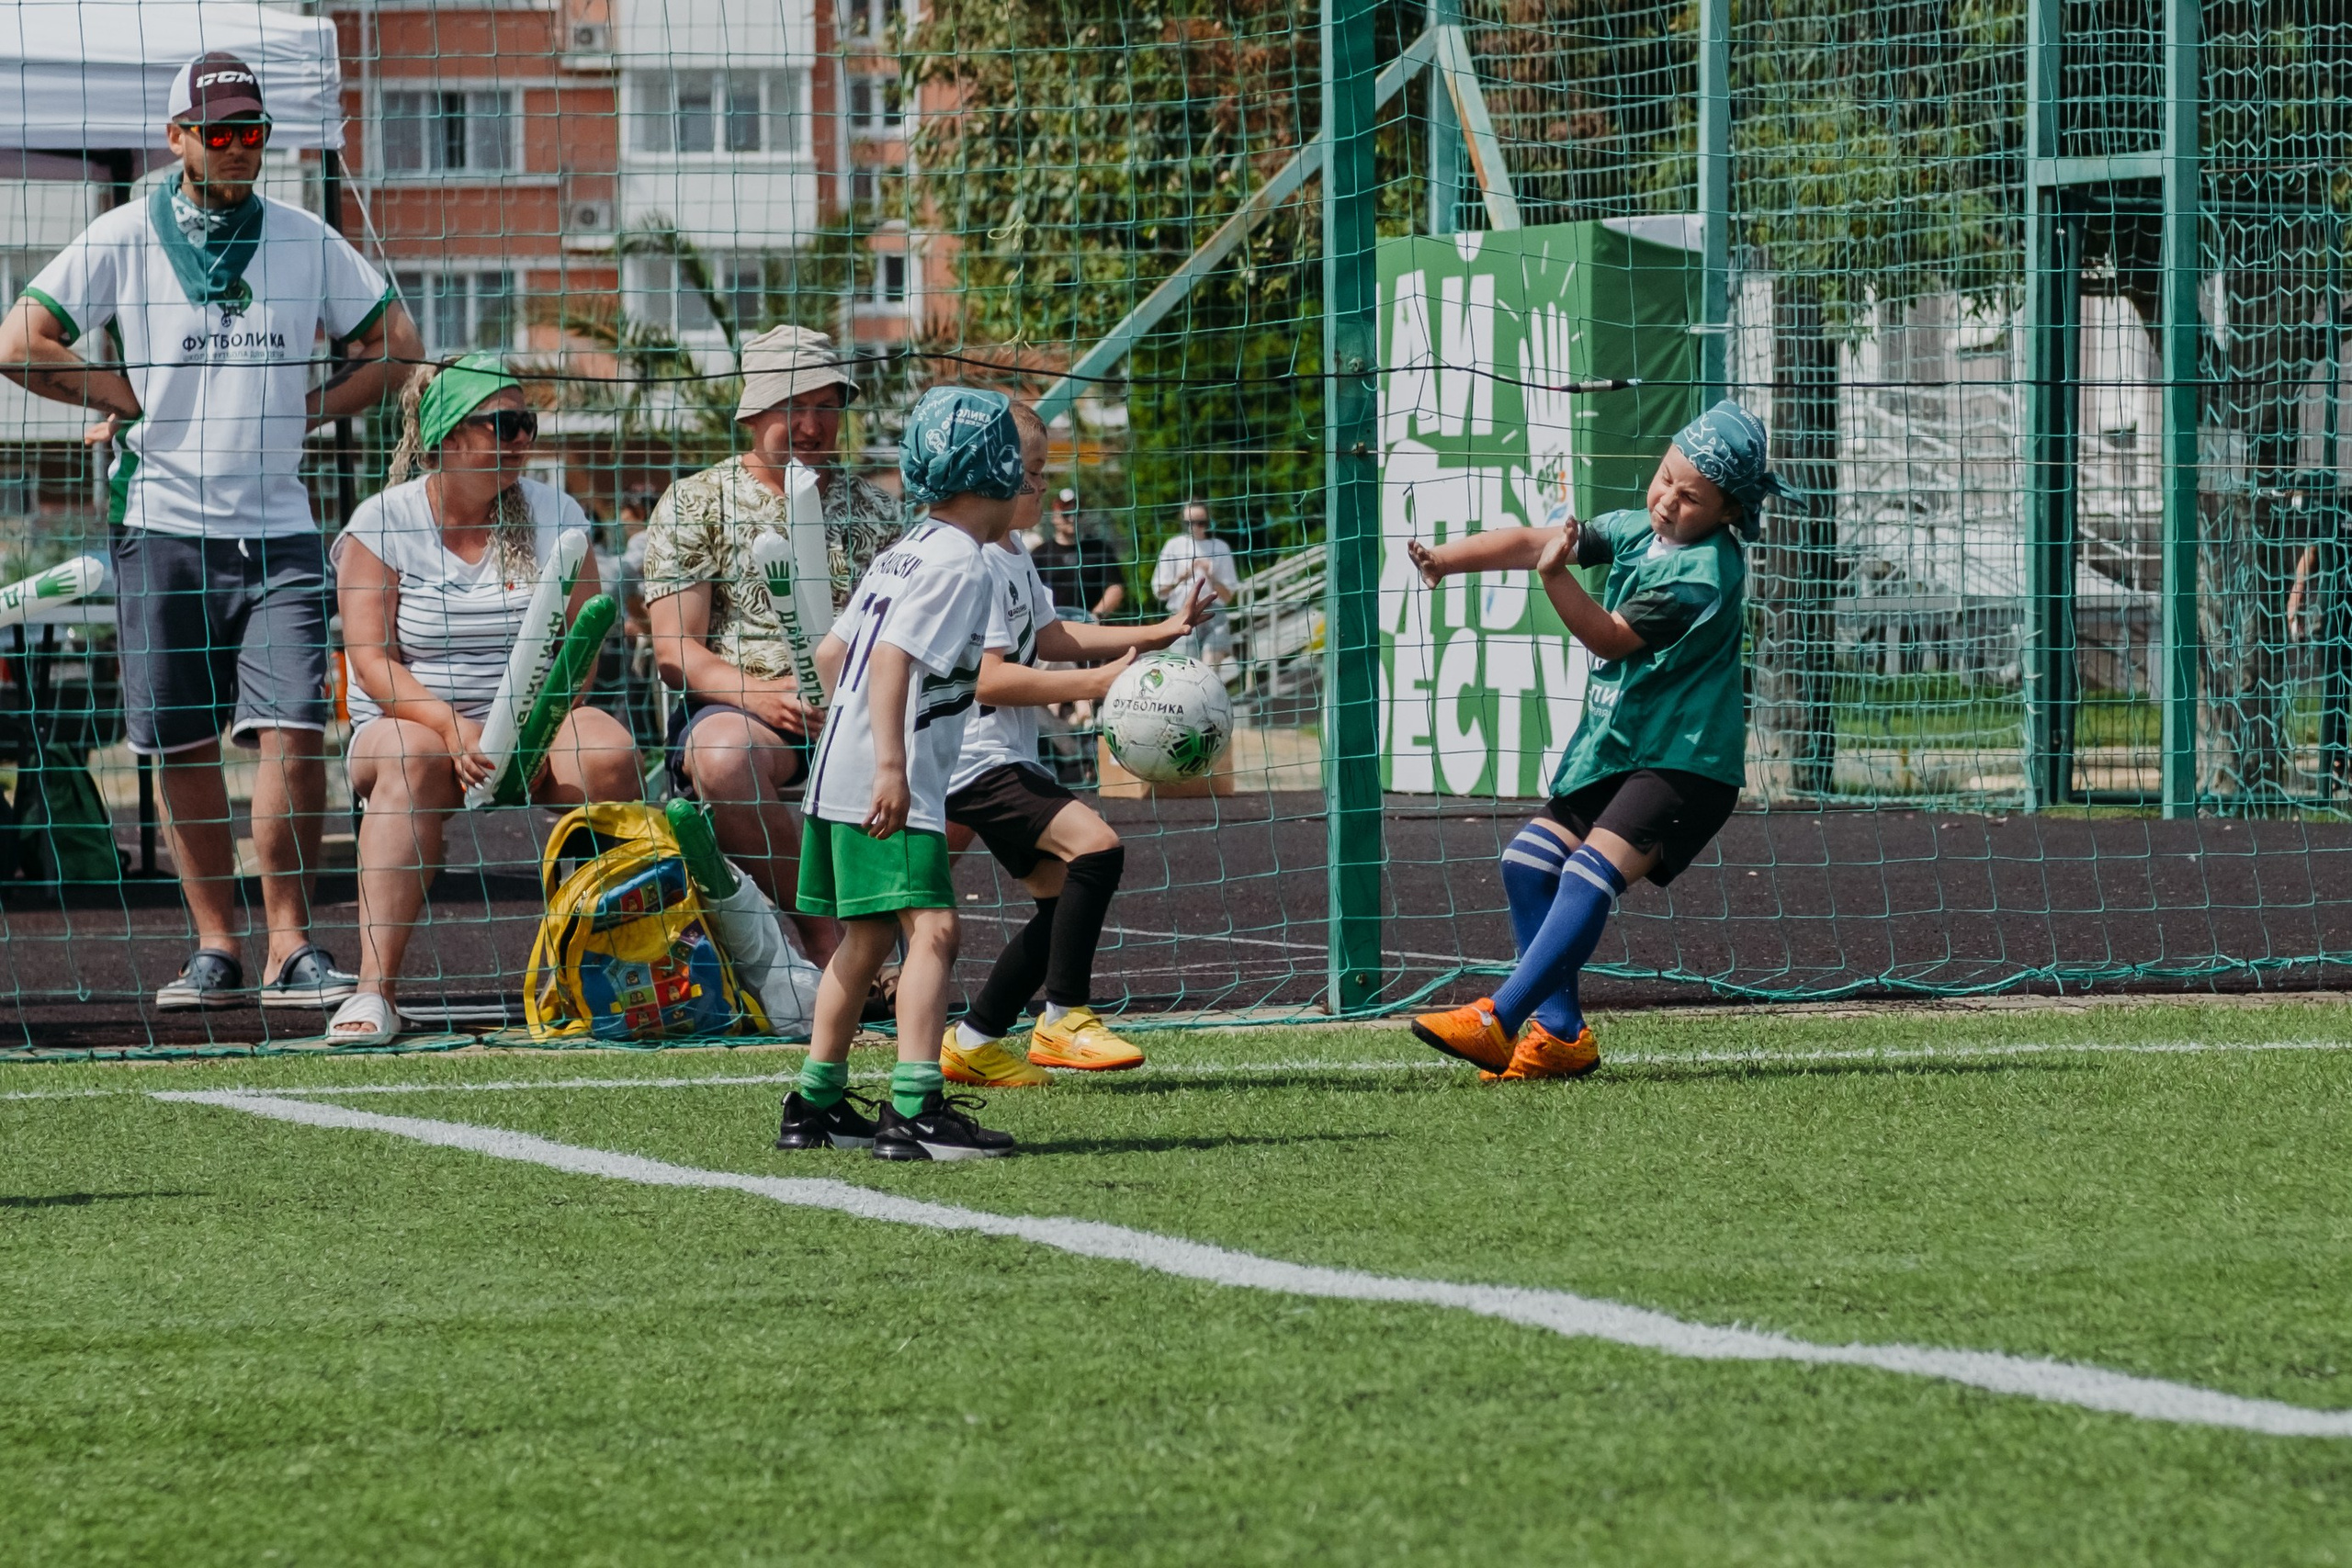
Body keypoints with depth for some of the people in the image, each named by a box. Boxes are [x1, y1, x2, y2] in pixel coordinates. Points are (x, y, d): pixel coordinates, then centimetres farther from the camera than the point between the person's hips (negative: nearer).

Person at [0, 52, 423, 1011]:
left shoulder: (307, 242, 9)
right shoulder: (122, 240, 1)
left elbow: (395, 341, 17)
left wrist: (319, 404, 5)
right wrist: (129, 397, -4)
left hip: (277, 532, 1)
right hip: (164, 527, -1)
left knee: (293, 735, -11)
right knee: (183, 748, 3)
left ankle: (290, 949, -7)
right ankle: (217, 947, 12)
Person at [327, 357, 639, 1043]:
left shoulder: (554, 516, 5)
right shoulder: (383, 522, -2)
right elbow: (371, 661, -10)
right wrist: (452, 727, -26)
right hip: (413, 720, -2)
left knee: (606, 751, -29)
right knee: (412, 758, -36)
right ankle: (374, 990, -43)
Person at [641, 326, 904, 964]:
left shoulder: (874, 511, 18)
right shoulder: (694, 505, 8)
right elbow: (674, 650, -1)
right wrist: (758, 694, -19)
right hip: (735, 707, -2)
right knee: (725, 758, -40)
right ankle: (821, 926, -27)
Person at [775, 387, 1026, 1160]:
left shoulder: (904, 553, 17)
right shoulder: (961, 562, -11)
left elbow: (831, 653, 22)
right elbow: (892, 659, -23)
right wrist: (891, 765, -29)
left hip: (842, 772, 10)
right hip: (886, 786, -10)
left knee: (867, 937, 18)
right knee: (931, 929, -16)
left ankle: (814, 1105, 25)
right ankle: (914, 1110, -26)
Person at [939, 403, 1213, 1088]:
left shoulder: (1014, 555, 15)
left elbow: (1047, 635, 27)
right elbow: (988, 677, -23)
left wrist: (1156, 634, 23)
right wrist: (1096, 682, -24)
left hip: (1008, 760, 11)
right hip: (976, 757, -11)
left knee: (1064, 894, 10)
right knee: (1096, 845, -23)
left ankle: (973, 1041, 17)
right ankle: (1064, 1019, -14)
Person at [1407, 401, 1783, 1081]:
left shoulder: (1703, 573, -18)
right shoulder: (1636, 531, 7)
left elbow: (1611, 637, -18)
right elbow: (1530, 543, 4)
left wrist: (1557, 576, -31)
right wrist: (1448, 558, -10)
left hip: (1686, 758, -9)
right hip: (1615, 745, 9)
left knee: (1593, 870, -24)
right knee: (1529, 861, 2)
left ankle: (1498, 1021, -31)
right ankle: (1562, 1034, 7)